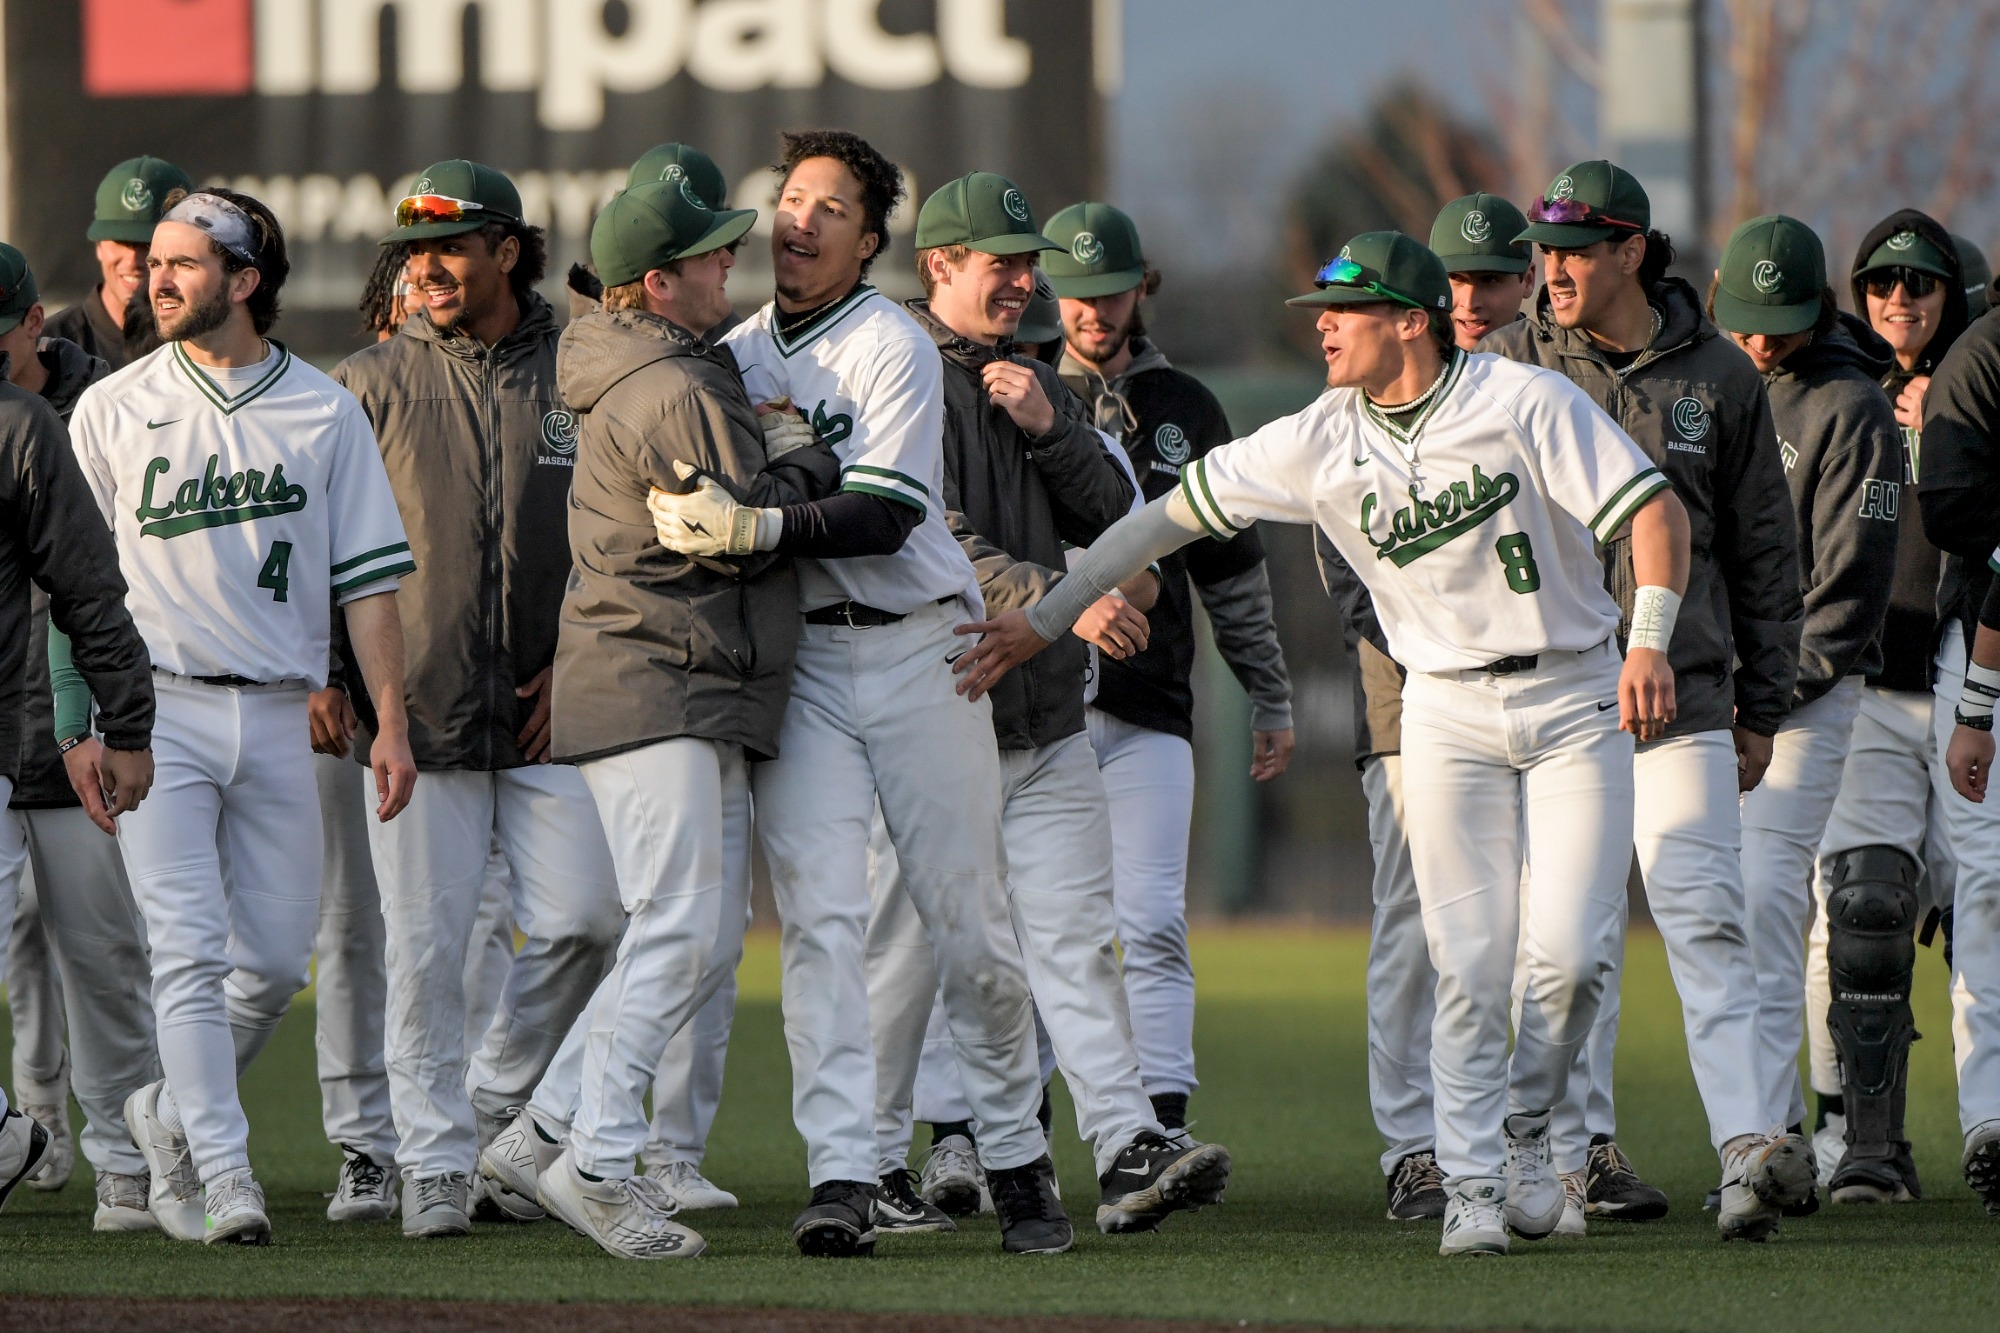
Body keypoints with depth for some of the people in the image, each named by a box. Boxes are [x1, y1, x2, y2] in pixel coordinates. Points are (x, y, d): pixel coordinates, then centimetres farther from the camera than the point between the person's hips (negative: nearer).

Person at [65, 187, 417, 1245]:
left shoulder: (324, 414, 7)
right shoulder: (112, 409, 4)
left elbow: (367, 579, 7)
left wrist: (391, 722, 0)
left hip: (277, 714, 2)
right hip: (158, 710, -2)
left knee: (275, 958, 4)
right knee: (190, 949, -11)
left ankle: (171, 1114, 26)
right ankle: (222, 1176, -12)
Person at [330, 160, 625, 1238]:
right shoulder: (369, 383, 4)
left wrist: (575, 662, 1)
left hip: (551, 708, 1)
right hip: (415, 708, -1)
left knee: (583, 920, -6)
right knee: (425, 943, -3)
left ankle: (500, 1107, 16)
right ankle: (434, 1159, 4)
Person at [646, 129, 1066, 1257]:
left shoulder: (894, 346, -7)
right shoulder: (735, 352, 10)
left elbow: (886, 516, -19)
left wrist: (758, 528, -30)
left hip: (920, 653, -3)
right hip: (796, 664, 4)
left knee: (969, 920, 1)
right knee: (820, 916, -9)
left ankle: (1019, 1161, 16)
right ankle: (842, 1178, -13)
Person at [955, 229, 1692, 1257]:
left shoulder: (1523, 403, -12)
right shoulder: (1319, 442, -2)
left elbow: (1654, 510, -13)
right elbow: (1174, 513, 2)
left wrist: (1650, 641, -27)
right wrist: (1044, 619, -1)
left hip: (1576, 700, -2)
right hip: (1448, 710, 2)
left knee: (1570, 951, -10)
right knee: (1468, 960, -5)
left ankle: (1524, 1129, 14)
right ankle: (1472, 1183, 2)